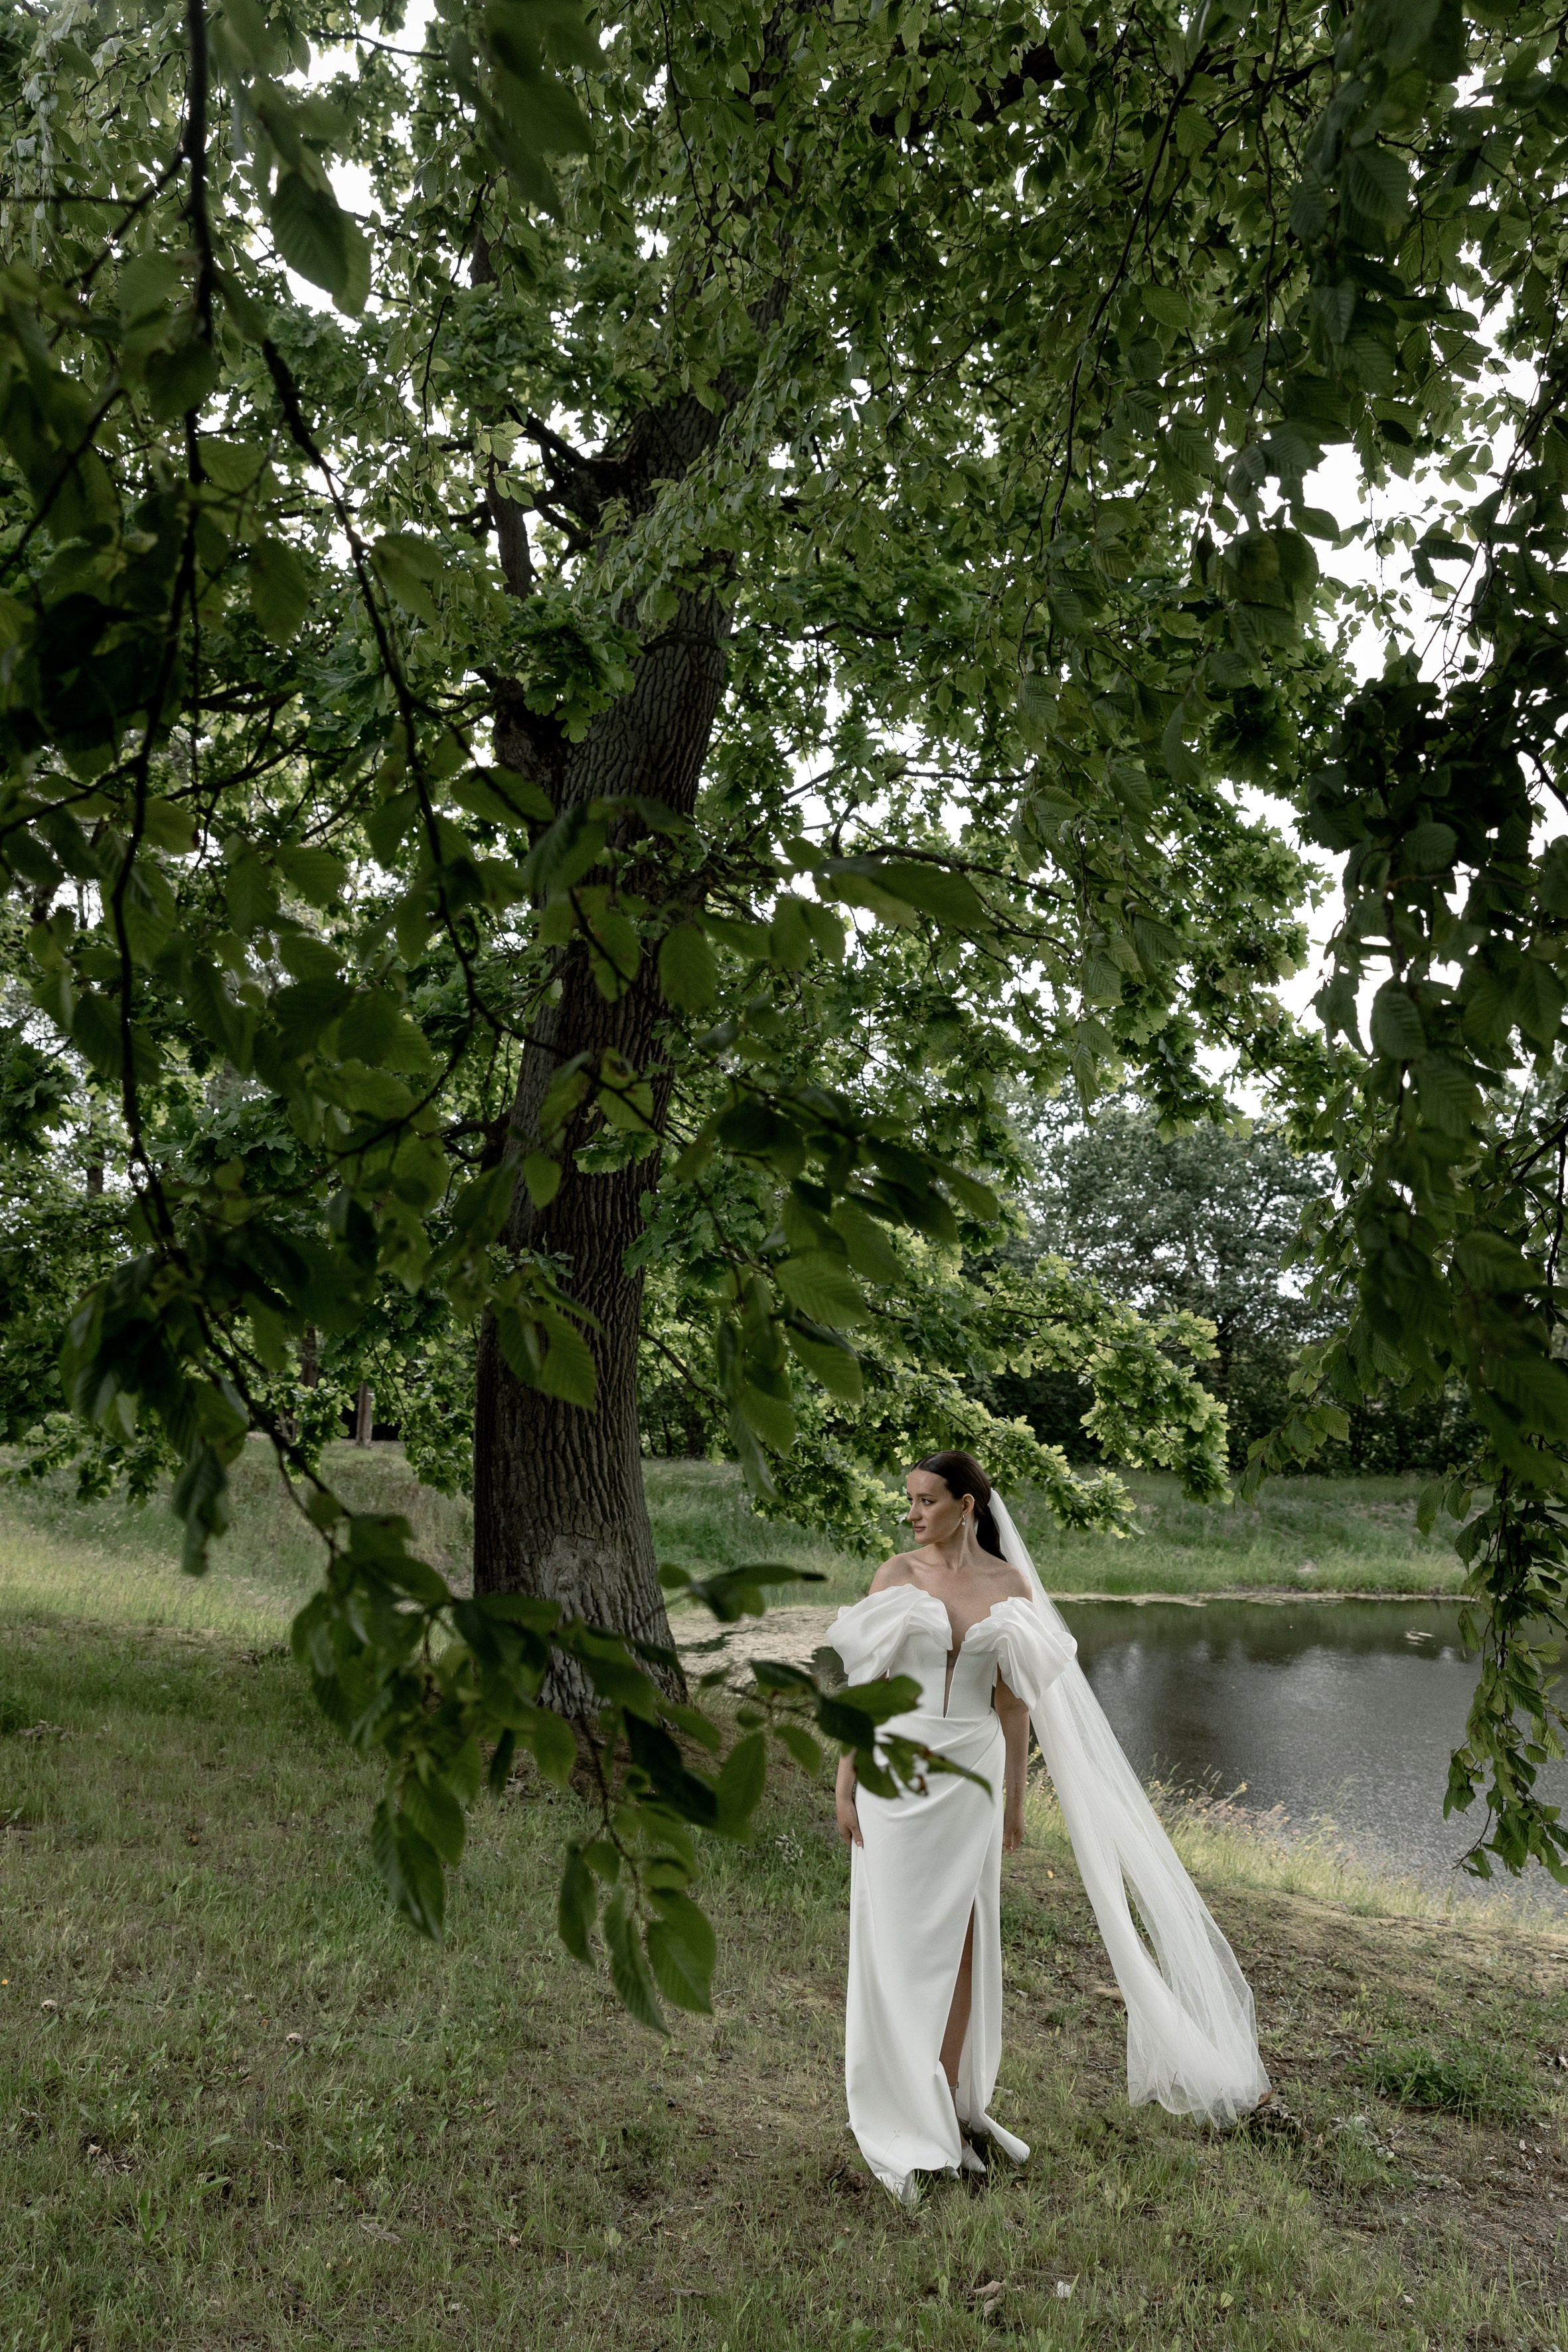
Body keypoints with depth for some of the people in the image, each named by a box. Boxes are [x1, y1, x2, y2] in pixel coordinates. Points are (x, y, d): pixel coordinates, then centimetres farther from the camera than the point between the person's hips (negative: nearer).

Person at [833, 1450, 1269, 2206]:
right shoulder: (896, 1575, -2)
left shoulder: (1011, 1584, 1)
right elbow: (863, 1682, -1)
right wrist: (845, 1782, -4)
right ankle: (905, 2127, 16)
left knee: (959, 1940, 9)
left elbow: (1013, 1699, 6)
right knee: (898, 1944, 3)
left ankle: (952, 2102, 23)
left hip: (970, 1774, 2)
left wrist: (1013, 1797, 8)